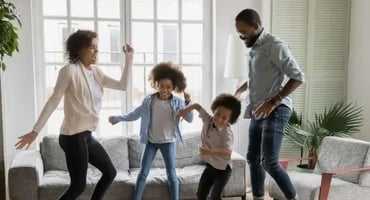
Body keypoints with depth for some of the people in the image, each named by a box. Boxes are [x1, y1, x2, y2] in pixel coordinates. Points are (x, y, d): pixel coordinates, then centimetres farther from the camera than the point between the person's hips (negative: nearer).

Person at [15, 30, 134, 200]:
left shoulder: (96, 72, 10)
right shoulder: (70, 70, -12)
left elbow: (122, 85, 9)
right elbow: (53, 101, -13)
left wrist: (129, 58, 6)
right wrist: (35, 131, -14)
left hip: (87, 135, 8)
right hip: (73, 136, -8)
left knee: (110, 173, 15)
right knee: (78, 185, -2)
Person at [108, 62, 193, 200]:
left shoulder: (177, 103, -8)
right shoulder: (148, 101, -4)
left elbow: (190, 119, -14)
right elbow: (135, 115, 7)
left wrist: (188, 102, -26)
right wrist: (118, 118, 5)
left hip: (168, 142, -1)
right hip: (151, 141, 1)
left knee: (171, 174, 2)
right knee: (143, 173, 4)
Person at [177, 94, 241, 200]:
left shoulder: (227, 132, -25)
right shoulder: (208, 120, -8)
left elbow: (228, 152, -36)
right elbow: (197, 106, 5)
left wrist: (210, 151, -44)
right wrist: (185, 110, -10)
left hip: (223, 169, -7)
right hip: (209, 166, 7)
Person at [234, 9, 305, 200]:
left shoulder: (275, 46, -13)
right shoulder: (254, 48, 14)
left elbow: (297, 77, -17)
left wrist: (273, 101, -23)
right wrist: (240, 89, 27)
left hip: (275, 110, -9)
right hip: (258, 111, 9)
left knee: (269, 161, -16)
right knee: (253, 158, 13)